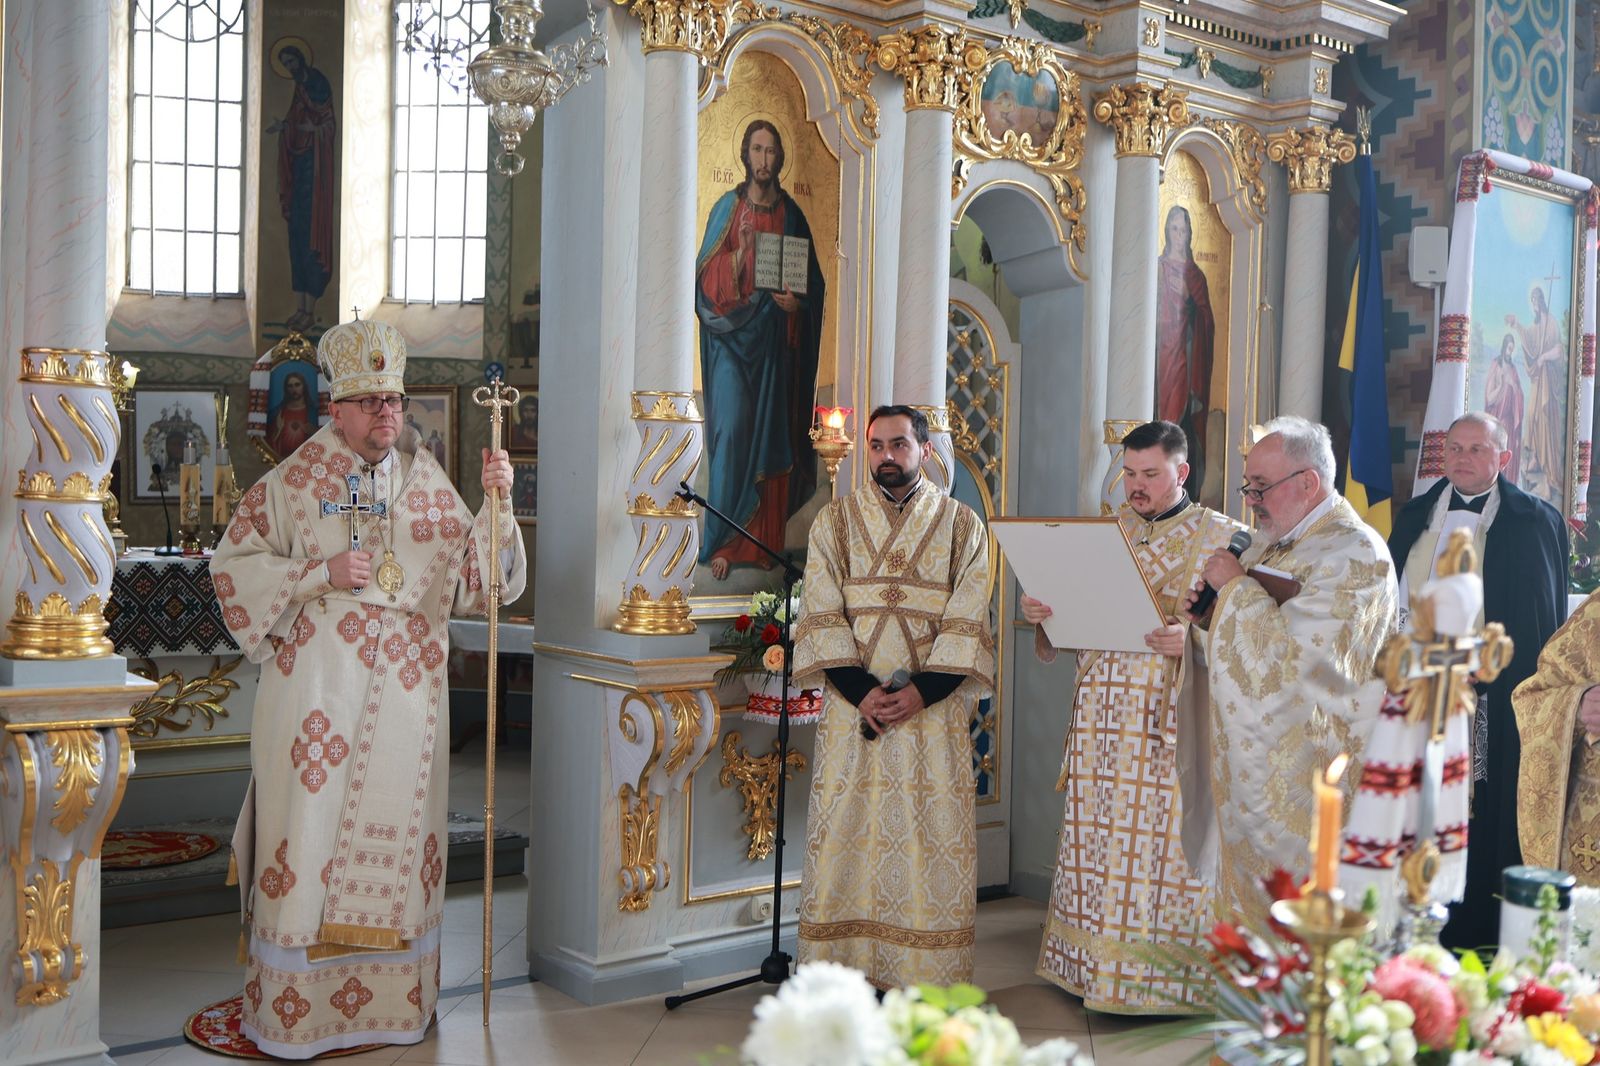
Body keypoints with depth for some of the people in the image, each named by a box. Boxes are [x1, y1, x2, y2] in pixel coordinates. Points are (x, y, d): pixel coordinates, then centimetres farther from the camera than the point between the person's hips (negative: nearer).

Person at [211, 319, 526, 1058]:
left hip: (404, 691, 3)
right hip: (317, 688, -3)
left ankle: (391, 998, 20)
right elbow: (232, 565, 0)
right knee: (312, 827, -1)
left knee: (396, 831, 8)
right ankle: (293, 1008, 12)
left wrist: (495, 507, -11)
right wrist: (318, 574, -13)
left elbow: (470, 575, 5)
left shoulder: (426, 480, 9)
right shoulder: (294, 482, 0)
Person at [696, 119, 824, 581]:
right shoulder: (727, 209, 1)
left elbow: (813, 282, 11)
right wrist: (741, 249, -20)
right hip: (732, 337, -3)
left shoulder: (792, 215, 9)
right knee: (731, 430, -12)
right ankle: (720, 543, -7)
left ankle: (764, 541, 13)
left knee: (772, 434, 5)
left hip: (775, 340, 3)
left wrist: (797, 302, -9)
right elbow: (707, 277, -5)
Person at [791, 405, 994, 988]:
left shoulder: (961, 525, 7)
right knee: (846, 832, 1)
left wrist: (920, 693, -13)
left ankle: (928, 977, 8)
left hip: (933, 708, -1)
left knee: (933, 835, -1)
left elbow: (967, 625, -1)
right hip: (852, 705, 1)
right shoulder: (835, 520, 9)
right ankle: (840, 976, 9)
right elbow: (821, 616, 0)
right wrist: (861, 691, -12)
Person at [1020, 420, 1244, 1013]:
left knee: (1168, 849, -4)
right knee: (1099, 846, 4)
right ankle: (1098, 970, 16)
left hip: (1176, 727, -3)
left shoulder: (1223, 538, 2)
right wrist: (1040, 618, -7)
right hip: (1103, 722, 4)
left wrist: (1193, 640, -21)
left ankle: (1166, 977, 9)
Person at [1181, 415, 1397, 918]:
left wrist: (1235, 584, -14)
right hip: (1255, 759, 9)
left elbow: (1293, 646, -25)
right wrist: (1209, 614, 2)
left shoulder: (1355, 552, -14)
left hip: (1309, 766, -8)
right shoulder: (1272, 543, 14)